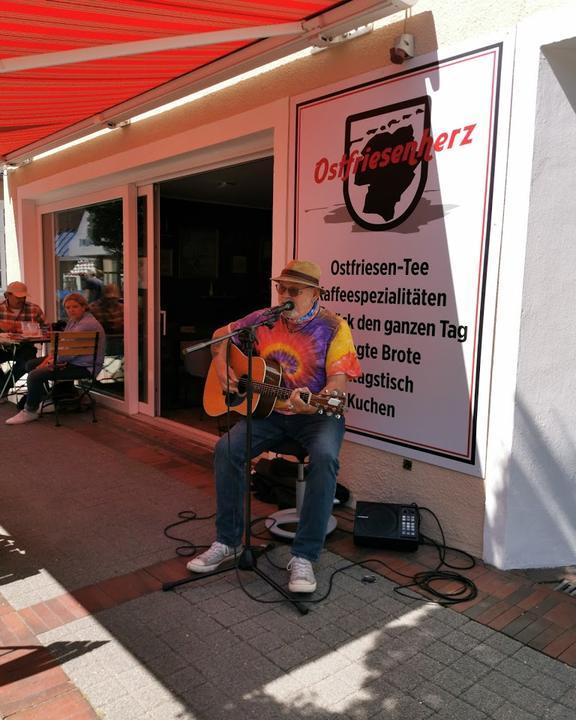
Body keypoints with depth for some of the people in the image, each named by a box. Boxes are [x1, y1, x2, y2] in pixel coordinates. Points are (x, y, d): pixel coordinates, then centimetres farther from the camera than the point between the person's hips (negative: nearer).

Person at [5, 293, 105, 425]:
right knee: (31, 365, 16)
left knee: (35, 375, -20)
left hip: (83, 366, -11)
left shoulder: (88, 324, -20)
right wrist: (47, 361, -3)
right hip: (69, 359, 11)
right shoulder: (72, 321, 13)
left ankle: (30, 412, -1)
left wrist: (53, 362, -10)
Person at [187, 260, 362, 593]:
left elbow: (339, 381, -16)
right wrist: (222, 366, 0)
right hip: (269, 410, 4)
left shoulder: (334, 327, -7)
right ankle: (228, 541, -2)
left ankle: (304, 556, -22)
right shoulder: (264, 319, 5)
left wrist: (314, 402, -37)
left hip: (317, 413, -3)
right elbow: (222, 334, 19)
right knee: (226, 448, -20)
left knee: (325, 456, -34)